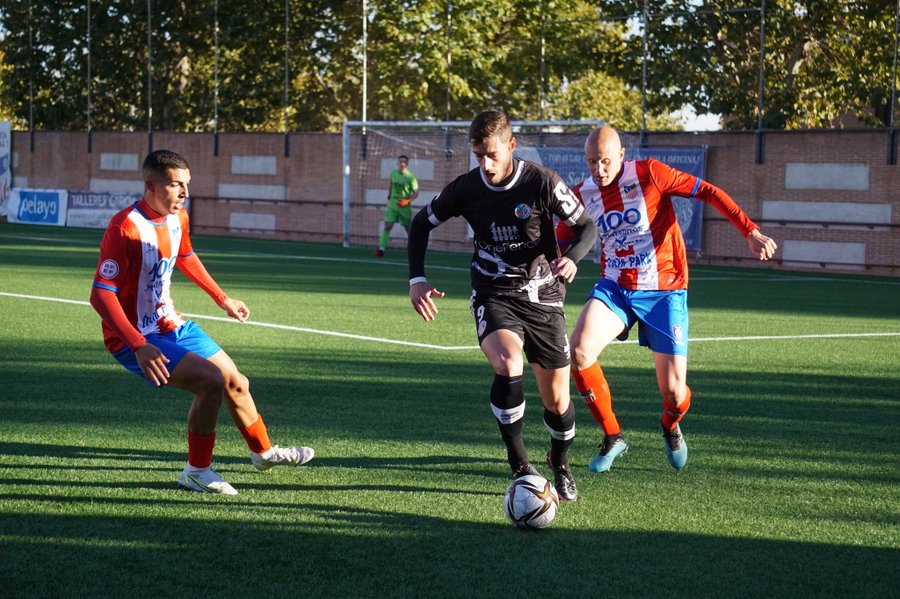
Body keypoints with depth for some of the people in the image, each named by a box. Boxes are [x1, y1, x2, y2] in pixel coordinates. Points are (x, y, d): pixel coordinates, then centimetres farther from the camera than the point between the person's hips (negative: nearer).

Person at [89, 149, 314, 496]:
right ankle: (196, 472, -7)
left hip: (171, 325, 9)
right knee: (211, 382, -24)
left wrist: (222, 299, 29)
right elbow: (101, 294, -31)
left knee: (235, 383, 17)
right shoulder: (125, 228, -26)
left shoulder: (177, 218, 1)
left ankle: (263, 452, 44)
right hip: (135, 339, -9)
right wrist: (139, 346, -38)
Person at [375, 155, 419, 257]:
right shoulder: (393, 173, 4)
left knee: (409, 229, 6)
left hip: (404, 206, -2)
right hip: (393, 204, 2)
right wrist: (389, 198, 23)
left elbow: (416, 193, -8)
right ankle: (381, 249, -15)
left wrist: (407, 201, -23)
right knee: (387, 226, -11)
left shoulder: (410, 177, -8)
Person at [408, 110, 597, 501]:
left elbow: (586, 226, -4)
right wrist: (417, 280, -3)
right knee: (508, 367, -31)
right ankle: (520, 468, -17)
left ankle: (560, 466, 37)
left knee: (557, 401, 4)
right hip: (493, 296, 0)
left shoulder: (543, 183, -14)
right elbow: (422, 223, 8)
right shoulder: (465, 188, -8)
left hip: (542, 297, 0)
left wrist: (571, 259, -26)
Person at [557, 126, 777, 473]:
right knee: (580, 350, -26)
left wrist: (750, 232, -18)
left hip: (664, 291, -3)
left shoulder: (649, 174, -12)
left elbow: (708, 192, -11)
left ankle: (670, 428, 35)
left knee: (674, 393, -7)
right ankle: (612, 437, -4)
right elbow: (560, 243, 13)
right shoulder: (581, 196, -1)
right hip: (614, 288, 3)